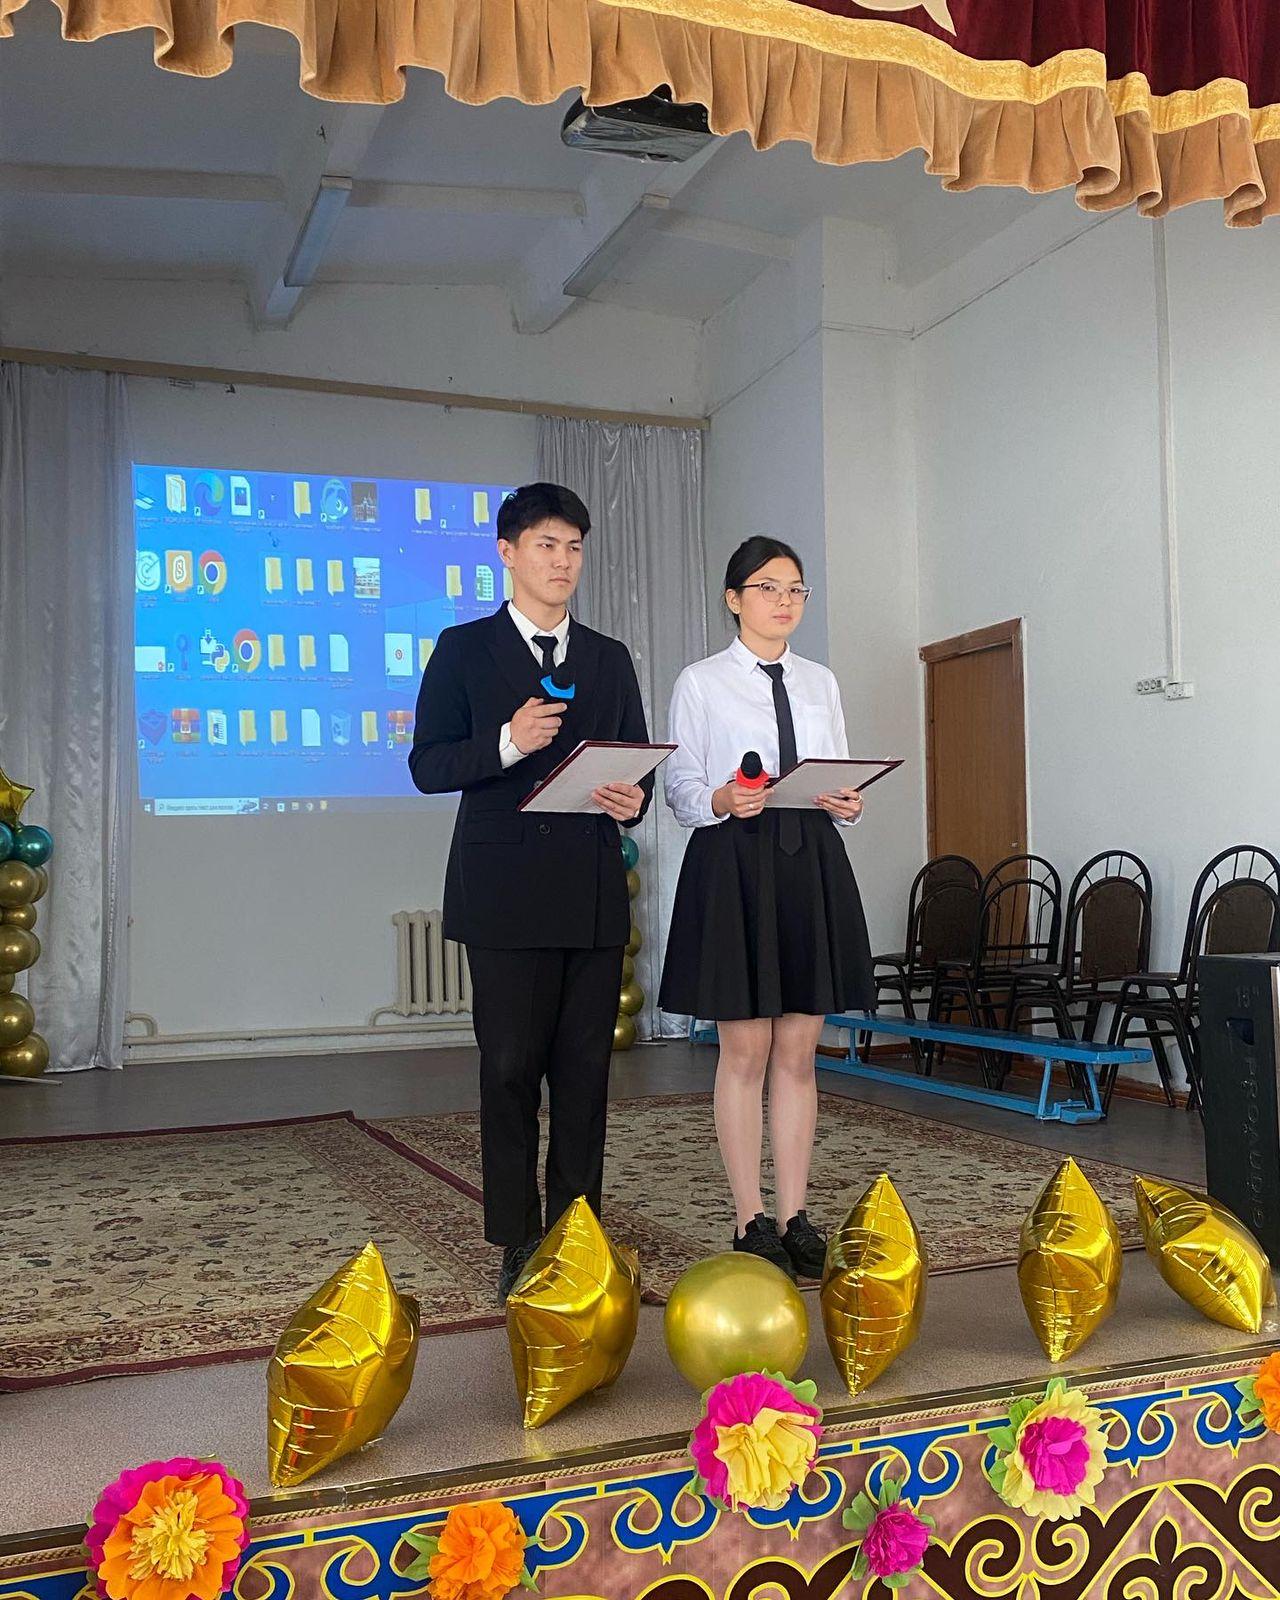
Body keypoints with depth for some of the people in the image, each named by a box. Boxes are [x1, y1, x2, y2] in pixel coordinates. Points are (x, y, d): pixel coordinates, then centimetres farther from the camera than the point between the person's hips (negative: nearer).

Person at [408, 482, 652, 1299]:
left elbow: (637, 762, 16)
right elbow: (427, 765, -2)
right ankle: (520, 1248, 11)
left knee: (586, 1071, 6)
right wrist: (507, 743, -18)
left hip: (595, 893, 4)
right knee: (511, 1070, 1)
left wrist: (633, 798, -7)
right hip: (507, 892, -3)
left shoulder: (610, 659, 16)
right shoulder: (465, 650, 5)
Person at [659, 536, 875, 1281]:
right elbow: (680, 782, -1)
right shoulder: (701, 683, 2)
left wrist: (848, 803, -7)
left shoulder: (822, 682, 15)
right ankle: (752, 1222, 9)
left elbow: (842, 774, 15)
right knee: (745, 1049, -1)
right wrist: (720, 802, -21)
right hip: (734, 862, -4)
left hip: (812, 862, 4)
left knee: (799, 1050, 6)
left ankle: (796, 1216, 15)